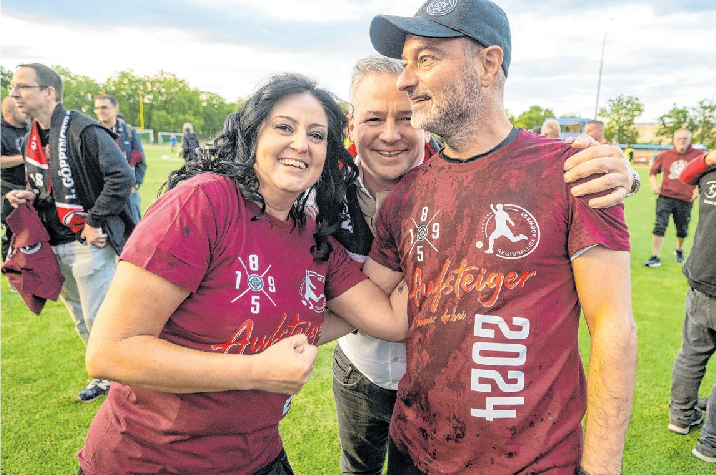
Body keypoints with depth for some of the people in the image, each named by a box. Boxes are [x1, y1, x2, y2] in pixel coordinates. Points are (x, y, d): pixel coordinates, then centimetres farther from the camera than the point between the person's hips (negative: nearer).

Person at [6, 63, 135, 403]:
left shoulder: (84, 131, -15)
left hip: (90, 244, -8)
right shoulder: (32, 140, 11)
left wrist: (94, 222, -20)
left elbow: (122, 177, -23)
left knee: (99, 319, -2)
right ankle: (107, 375, 36)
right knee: (81, 318, 18)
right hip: (54, 246, 9)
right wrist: (27, 196, 0)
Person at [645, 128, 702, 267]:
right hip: (665, 197, -1)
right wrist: (655, 184, 1)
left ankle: (679, 250, 42)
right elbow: (653, 172, 18)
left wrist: (698, 188, -1)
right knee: (660, 226, -12)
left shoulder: (698, 155, 2)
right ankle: (655, 258, -8)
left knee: (682, 230, 12)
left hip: (685, 200, 1)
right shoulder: (665, 156, 4)